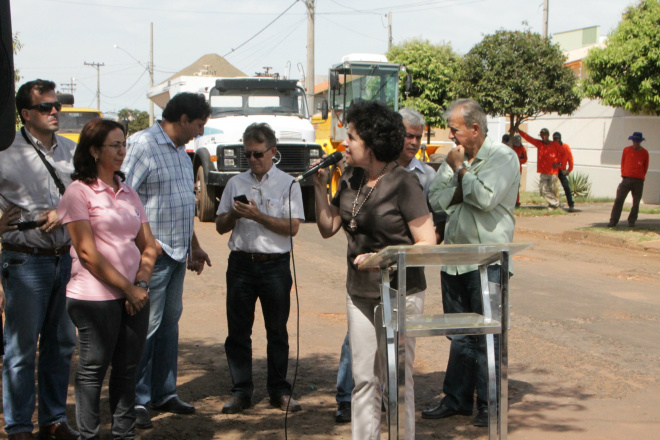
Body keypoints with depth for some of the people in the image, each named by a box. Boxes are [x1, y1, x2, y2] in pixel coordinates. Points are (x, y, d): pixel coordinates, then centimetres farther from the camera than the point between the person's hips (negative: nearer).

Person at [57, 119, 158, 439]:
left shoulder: (128, 193, 15)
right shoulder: (79, 192, -6)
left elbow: (148, 245, 13)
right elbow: (87, 253, -11)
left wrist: (141, 282, -5)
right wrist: (127, 288, -11)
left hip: (135, 297, 6)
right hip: (96, 297, -6)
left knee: (127, 368, 10)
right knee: (93, 369, 2)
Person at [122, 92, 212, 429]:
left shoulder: (180, 151, 17)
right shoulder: (142, 145, -12)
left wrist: (194, 247, 27)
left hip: (178, 253, 9)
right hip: (153, 254, -9)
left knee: (170, 323, 12)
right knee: (146, 327, -6)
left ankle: (164, 394, 21)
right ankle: (136, 401, 2)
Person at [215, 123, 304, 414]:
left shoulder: (288, 184, 3)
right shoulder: (236, 183, 13)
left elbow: (292, 227, -7)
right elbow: (220, 227, 14)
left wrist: (258, 216, -16)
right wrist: (234, 214, -7)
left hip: (275, 264, -2)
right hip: (241, 262, 3)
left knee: (277, 331, 4)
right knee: (238, 330, 3)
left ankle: (280, 391, 13)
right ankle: (241, 392, 11)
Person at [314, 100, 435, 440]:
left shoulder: (404, 183, -14)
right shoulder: (350, 180, 7)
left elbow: (427, 243, -13)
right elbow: (328, 228, 12)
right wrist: (319, 186, 1)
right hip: (359, 292, 6)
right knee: (363, 378, 10)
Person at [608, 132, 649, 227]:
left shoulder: (644, 153, 4)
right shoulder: (626, 150, 5)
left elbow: (645, 167, 14)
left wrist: (640, 177, 8)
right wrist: (623, 174, 9)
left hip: (638, 181, 0)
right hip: (626, 179, 0)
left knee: (636, 202, 3)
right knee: (618, 200, -8)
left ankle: (631, 221, 15)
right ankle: (613, 221, -5)